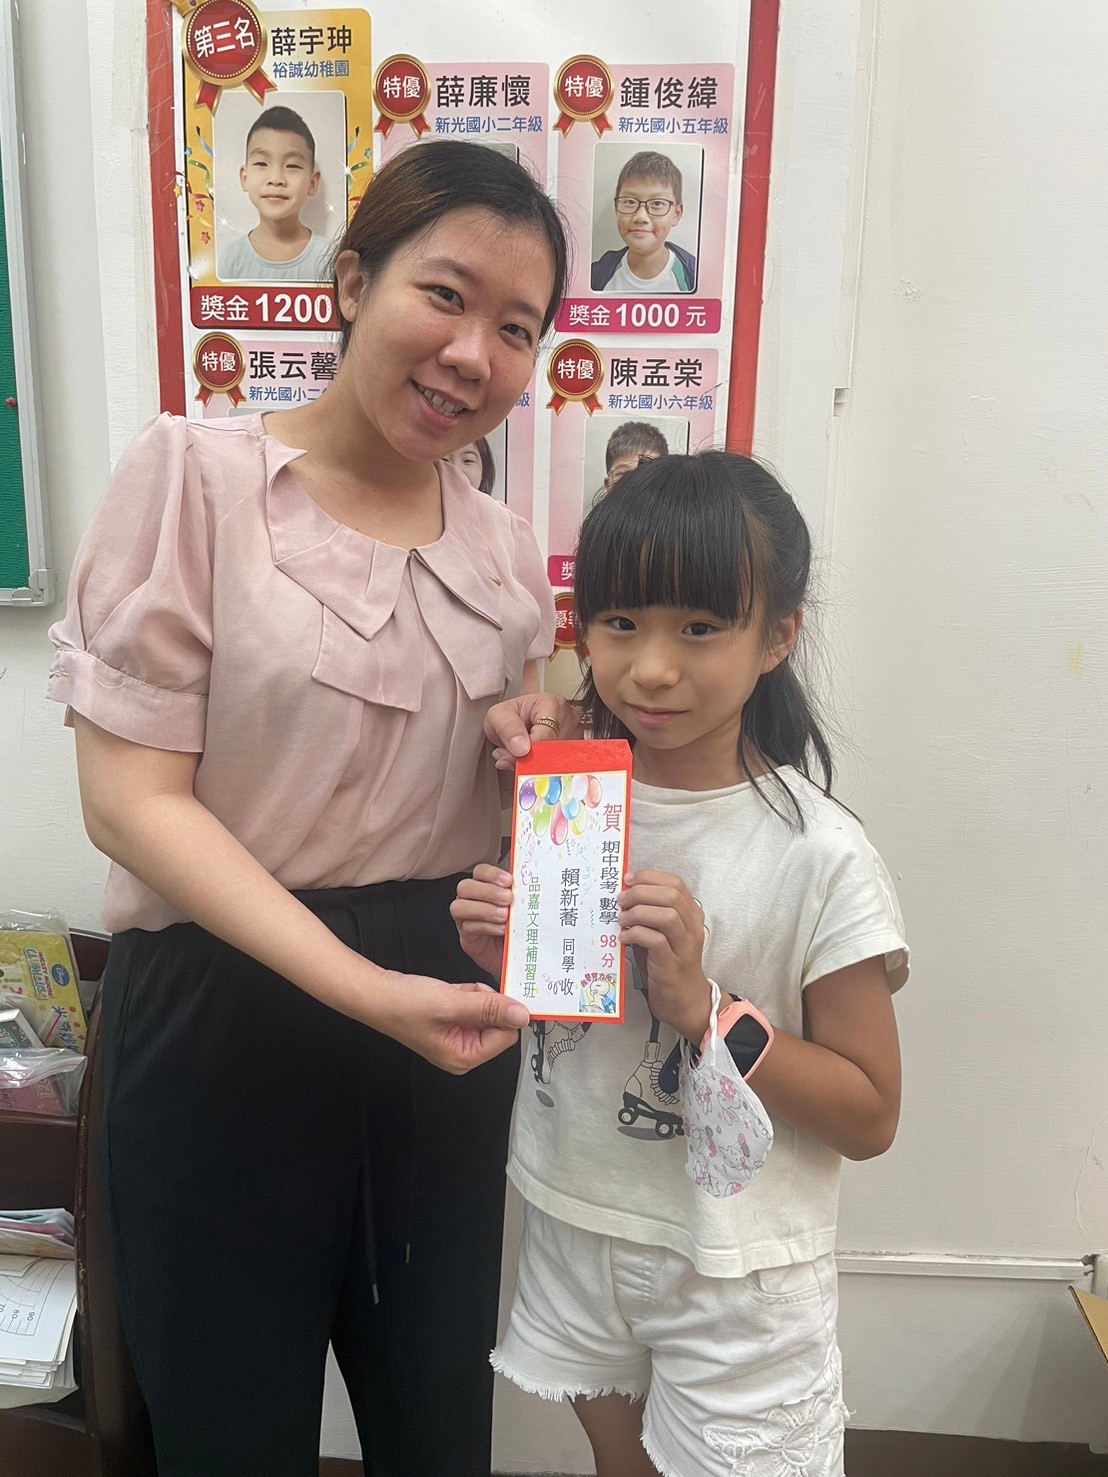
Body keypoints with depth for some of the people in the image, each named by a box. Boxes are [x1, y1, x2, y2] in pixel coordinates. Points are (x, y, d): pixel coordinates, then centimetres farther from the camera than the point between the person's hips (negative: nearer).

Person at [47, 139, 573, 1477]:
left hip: (445, 1016, 5)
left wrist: (526, 748, -5)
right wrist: (361, 988, -24)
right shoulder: (194, 475, -8)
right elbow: (130, 799, -15)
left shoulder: (507, 550, 6)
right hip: (226, 1018, -4)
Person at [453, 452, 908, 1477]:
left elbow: (870, 1114, -15)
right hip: (572, 1219, 5)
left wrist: (704, 1007, -28)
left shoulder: (819, 855, -21)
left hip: (735, 1272, -4)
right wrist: (500, 959, -15)